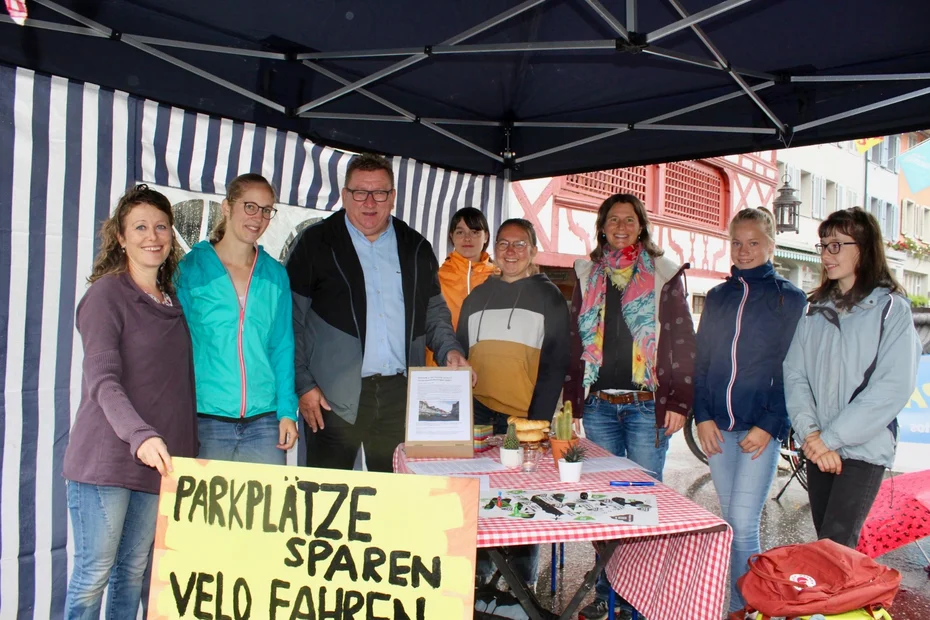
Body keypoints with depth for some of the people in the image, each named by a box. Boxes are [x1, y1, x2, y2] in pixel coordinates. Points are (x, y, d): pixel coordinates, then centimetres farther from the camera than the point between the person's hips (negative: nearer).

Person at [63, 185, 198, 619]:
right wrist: (140, 435, -31)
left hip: (157, 459, 6)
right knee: (94, 574, 1)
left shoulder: (173, 300, 12)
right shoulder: (106, 294, -6)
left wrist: (187, 449, 11)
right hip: (104, 458, -5)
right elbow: (102, 382, -16)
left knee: (134, 571, 12)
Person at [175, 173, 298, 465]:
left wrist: (287, 411, 0)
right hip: (205, 420, -2)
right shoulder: (190, 268, 2)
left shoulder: (276, 275, 9)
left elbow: (282, 347, 9)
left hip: (264, 420, 2)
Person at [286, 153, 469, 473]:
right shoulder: (316, 242, 3)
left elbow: (434, 310, 20)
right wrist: (303, 384, -5)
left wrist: (449, 349, 1)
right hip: (334, 397, -3)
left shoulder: (416, 248, 13)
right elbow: (292, 319, 1)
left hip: (400, 395, 3)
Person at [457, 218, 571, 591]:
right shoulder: (477, 297, 14)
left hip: (527, 419, -3)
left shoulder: (548, 297, 3)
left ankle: (523, 583, 19)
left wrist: (538, 420, -12)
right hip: (478, 415, 3)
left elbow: (556, 364, -3)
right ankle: (478, 576, 24)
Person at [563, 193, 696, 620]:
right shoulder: (587, 273, 12)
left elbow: (682, 340, 0)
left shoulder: (663, 273, 3)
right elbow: (575, 339, 12)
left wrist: (679, 400, -7)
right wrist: (571, 395, 6)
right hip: (599, 405, 3)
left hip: (647, 405, -3)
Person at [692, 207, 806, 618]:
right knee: (730, 522, 12)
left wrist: (769, 426, -12)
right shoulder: (717, 297, 12)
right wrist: (703, 417, 0)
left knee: (742, 522, -8)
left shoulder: (790, 299, 0)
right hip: (717, 429, 4)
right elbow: (701, 362, 11)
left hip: (761, 429, -4)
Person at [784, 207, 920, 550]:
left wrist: (830, 438, -15)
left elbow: (894, 387, -13)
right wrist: (810, 434, -13)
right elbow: (794, 374, 2)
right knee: (824, 542, 12)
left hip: (864, 449, -5)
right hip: (818, 449, 5)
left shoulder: (891, 309, -4)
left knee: (834, 550, -11)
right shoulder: (815, 309, 10)